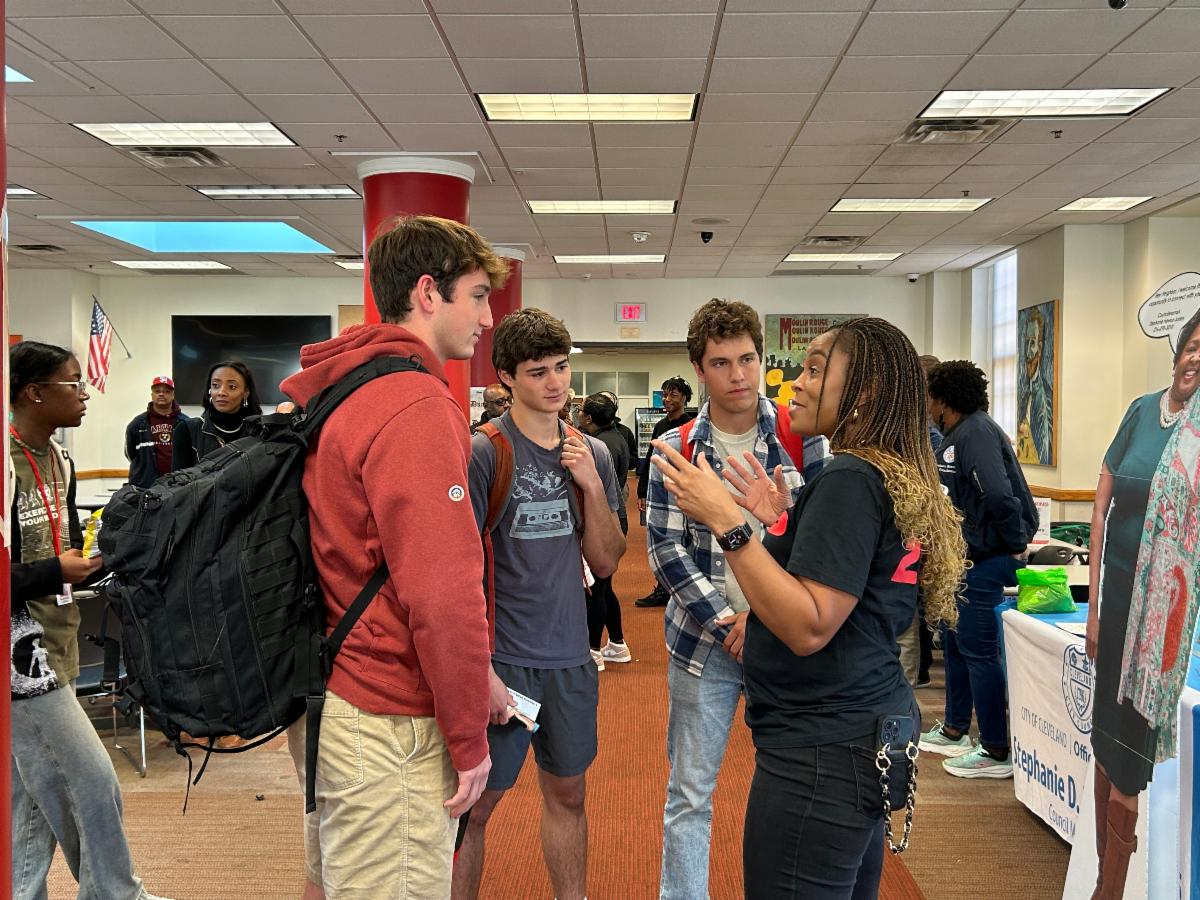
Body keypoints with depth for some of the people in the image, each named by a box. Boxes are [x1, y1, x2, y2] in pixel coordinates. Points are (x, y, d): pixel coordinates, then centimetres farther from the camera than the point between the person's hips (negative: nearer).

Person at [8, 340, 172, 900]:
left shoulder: (56, 459, 9)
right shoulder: (9, 464, -20)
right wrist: (56, 572, -16)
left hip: (49, 648, 9)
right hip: (22, 654, -8)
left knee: (35, 796, 16)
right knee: (93, 784, 1)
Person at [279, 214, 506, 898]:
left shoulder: (328, 393, 10)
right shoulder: (417, 406, -19)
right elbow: (444, 595, -25)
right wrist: (470, 739, -13)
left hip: (327, 704, 10)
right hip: (390, 730, -10)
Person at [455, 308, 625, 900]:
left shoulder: (592, 454, 4)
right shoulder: (482, 453, -11)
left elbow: (605, 563, 4)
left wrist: (592, 485, -9)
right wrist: (479, 672, -14)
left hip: (571, 659, 5)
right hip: (502, 660, -5)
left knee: (567, 796, 18)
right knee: (474, 806, 8)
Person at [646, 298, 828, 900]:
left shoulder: (802, 437, -2)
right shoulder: (675, 450, -2)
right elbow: (665, 548, -5)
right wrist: (726, 621, -13)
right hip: (705, 642, 0)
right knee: (690, 793, 10)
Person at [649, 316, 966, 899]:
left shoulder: (849, 479, -19)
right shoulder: (894, 478, 10)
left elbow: (809, 627, -25)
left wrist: (727, 522, -24)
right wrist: (782, 523, 9)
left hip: (822, 751, -10)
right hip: (867, 729, 10)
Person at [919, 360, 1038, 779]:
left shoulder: (976, 433, -19)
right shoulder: (957, 436, 12)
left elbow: (999, 496, -29)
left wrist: (1015, 544, -18)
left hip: (984, 561, -11)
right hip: (964, 559, 11)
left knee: (977, 651, -3)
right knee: (954, 643, 19)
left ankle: (996, 752, 8)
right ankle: (953, 732, 33)